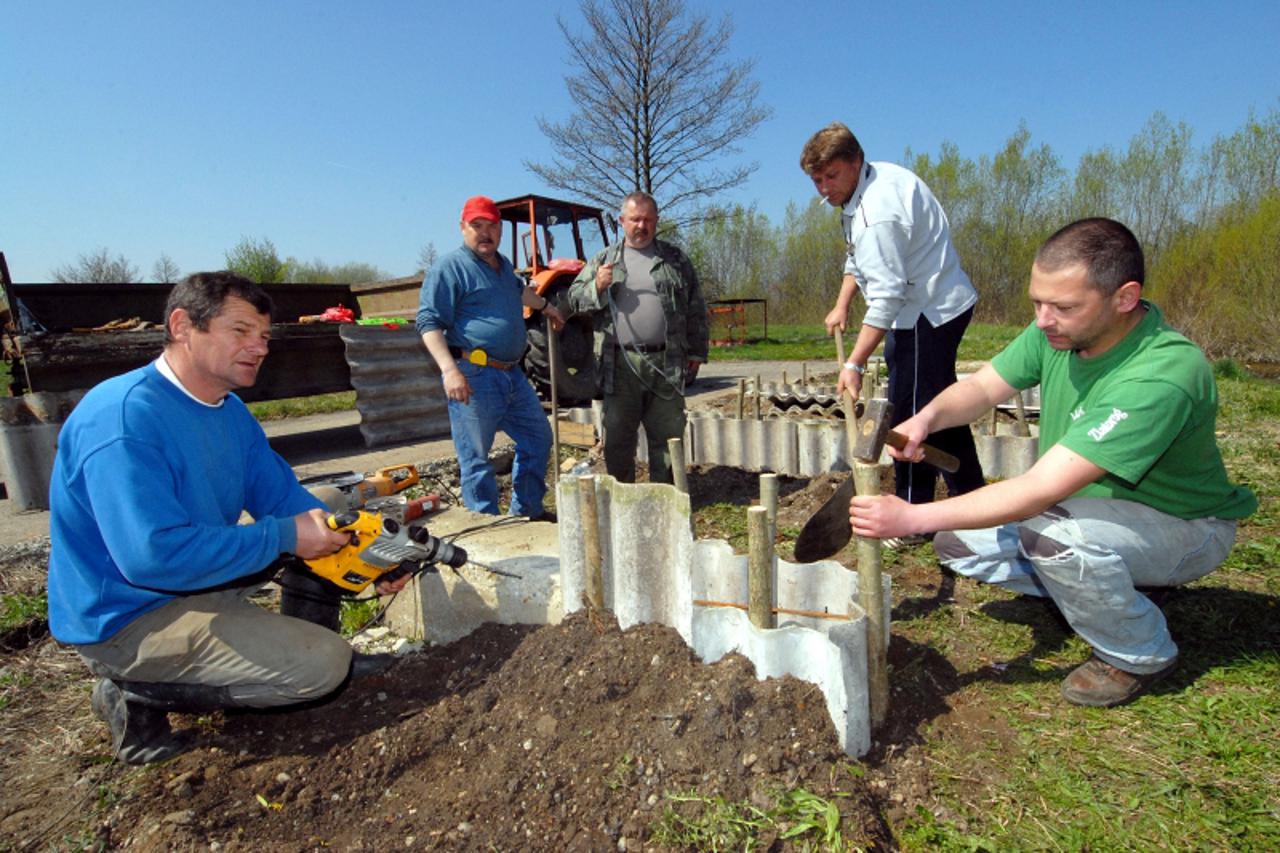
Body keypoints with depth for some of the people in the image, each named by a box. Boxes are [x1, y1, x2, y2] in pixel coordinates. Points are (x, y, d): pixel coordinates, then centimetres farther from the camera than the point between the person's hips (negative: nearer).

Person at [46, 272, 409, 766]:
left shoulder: (230, 411, 2)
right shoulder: (124, 416, -26)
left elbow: (284, 498, 3)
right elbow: (154, 555, -34)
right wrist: (284, 536, -26)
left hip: (201, 581, 9)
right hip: (128, 619, -9)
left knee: (325, 522, 5)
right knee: (324, 665, -17)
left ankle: (317, 653, 13)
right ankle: (140, 696, -1)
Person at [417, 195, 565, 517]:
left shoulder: (502, 265, 18)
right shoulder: (450, 267, -8)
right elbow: (429, 322, -15)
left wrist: (546, 307, 52)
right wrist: (450, 369, -27)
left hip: (513, 374, 9)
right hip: (474, 376, -9)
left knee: (538, 437, 16)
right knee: (476, 457, 0)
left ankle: (526, 512, 31)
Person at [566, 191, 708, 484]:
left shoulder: (675, 259, 11)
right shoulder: (604, 259, 11)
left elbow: (695, 310, 12)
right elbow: (575, 297, 9)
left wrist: (696, 352, 6)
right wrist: (597, 287, -11)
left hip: (666, 364, 1)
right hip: (620, 364, 0)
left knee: (666, 434, 8)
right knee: (618, 436, 6)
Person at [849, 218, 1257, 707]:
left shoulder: (1161, 377, -36)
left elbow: (1038, 492, -41)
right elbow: (982, 387, -7)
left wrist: (912, 517, -41)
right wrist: (928, 417, -30)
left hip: (1181, 525, -7)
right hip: (1087, 506, 7)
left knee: (1048, 531, -37)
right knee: (958, 542, -4)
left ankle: (1140, 655, -7)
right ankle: (1101, 588, 11)